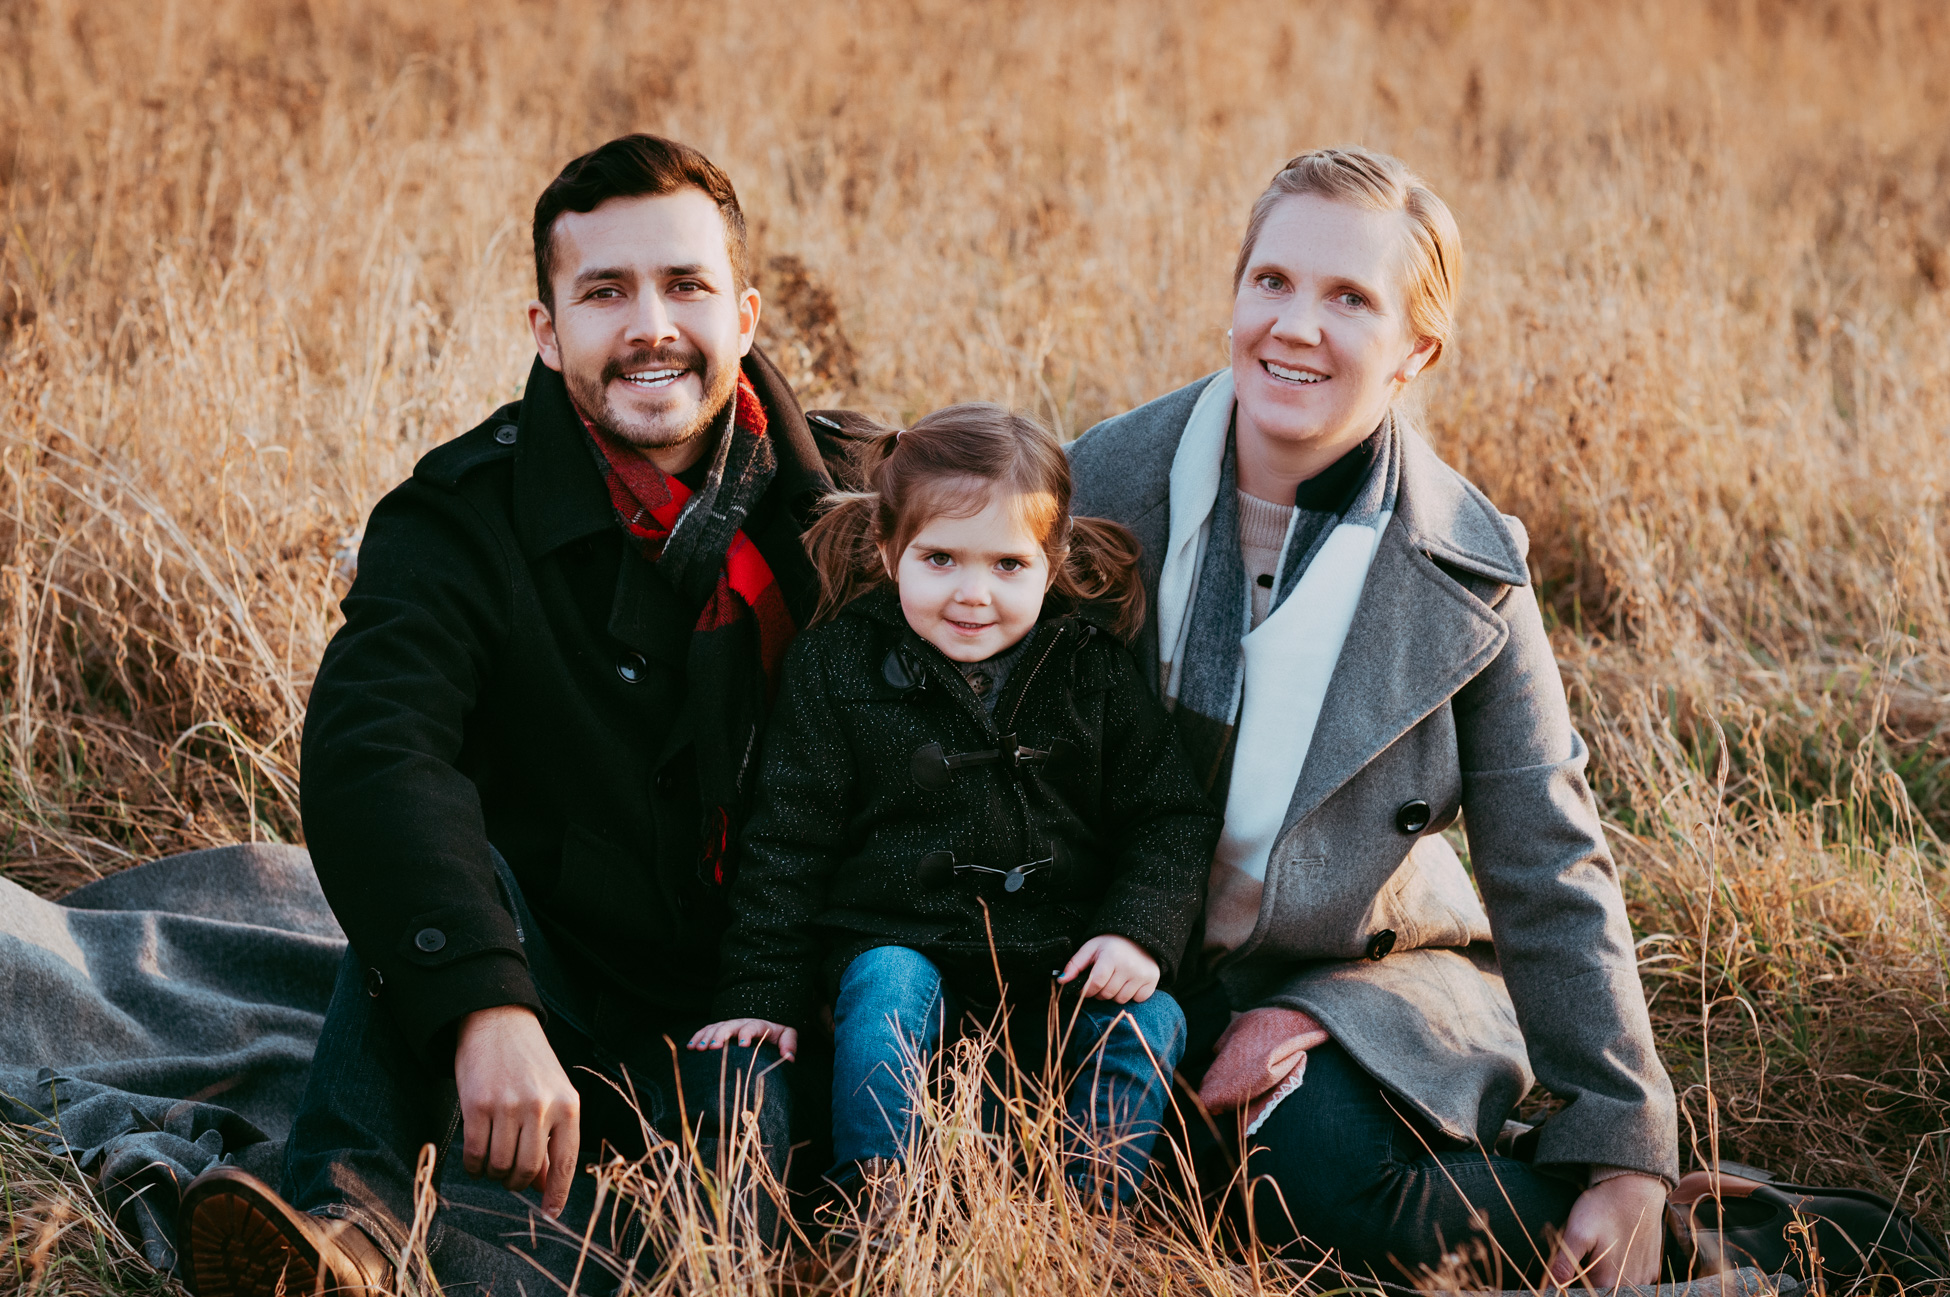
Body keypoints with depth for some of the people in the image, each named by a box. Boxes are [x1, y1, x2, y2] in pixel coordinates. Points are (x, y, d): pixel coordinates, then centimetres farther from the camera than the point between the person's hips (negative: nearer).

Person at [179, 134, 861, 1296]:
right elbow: (368, 753, -29)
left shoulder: (834, 497, -2)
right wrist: (485, 1009, -46)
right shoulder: (464, 518, -10)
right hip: (543, 976, 0)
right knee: (438, 845, -30)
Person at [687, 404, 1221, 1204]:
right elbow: (788, 842, -1)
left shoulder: (1093, 673, 0)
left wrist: (1140, 931, -11)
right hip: (901, 938, -2)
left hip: (1061, 957, 2)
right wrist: (764, 996, -4)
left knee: (1148, 1021, -19)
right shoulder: (837, 669, -4)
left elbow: (1170, 817, 6)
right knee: (886, 992, -30)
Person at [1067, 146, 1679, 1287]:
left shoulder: (1469, 572, -10)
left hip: (1358, 972, -2)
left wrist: (1626, 1154, -8)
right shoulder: (1103, 484, -6)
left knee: (1315, 1162, -31)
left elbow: (1553, 879, -6)